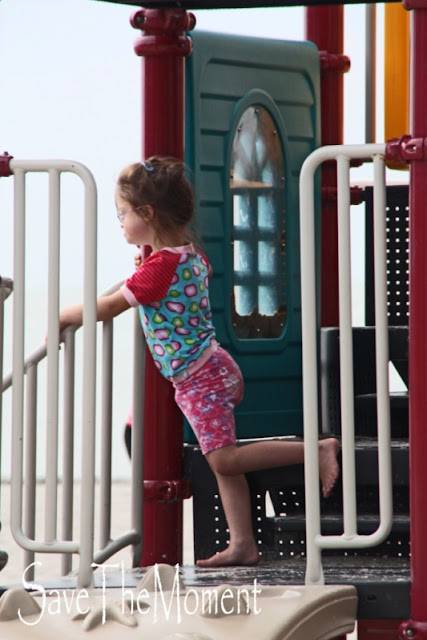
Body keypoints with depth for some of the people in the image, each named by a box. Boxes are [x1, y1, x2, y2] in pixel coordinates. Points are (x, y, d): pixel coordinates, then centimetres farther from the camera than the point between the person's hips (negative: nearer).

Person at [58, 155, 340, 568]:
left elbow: (111, 306, -16)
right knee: (222, 461, 10)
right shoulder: (192, 256, 7)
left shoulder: (160, 267, -19)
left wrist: (64, 317, -4)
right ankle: (242, 544, 11)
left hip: (198, 377, -10)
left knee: (224, 460, -10)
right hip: (211, 368, 10)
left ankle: (317, 449, -12)